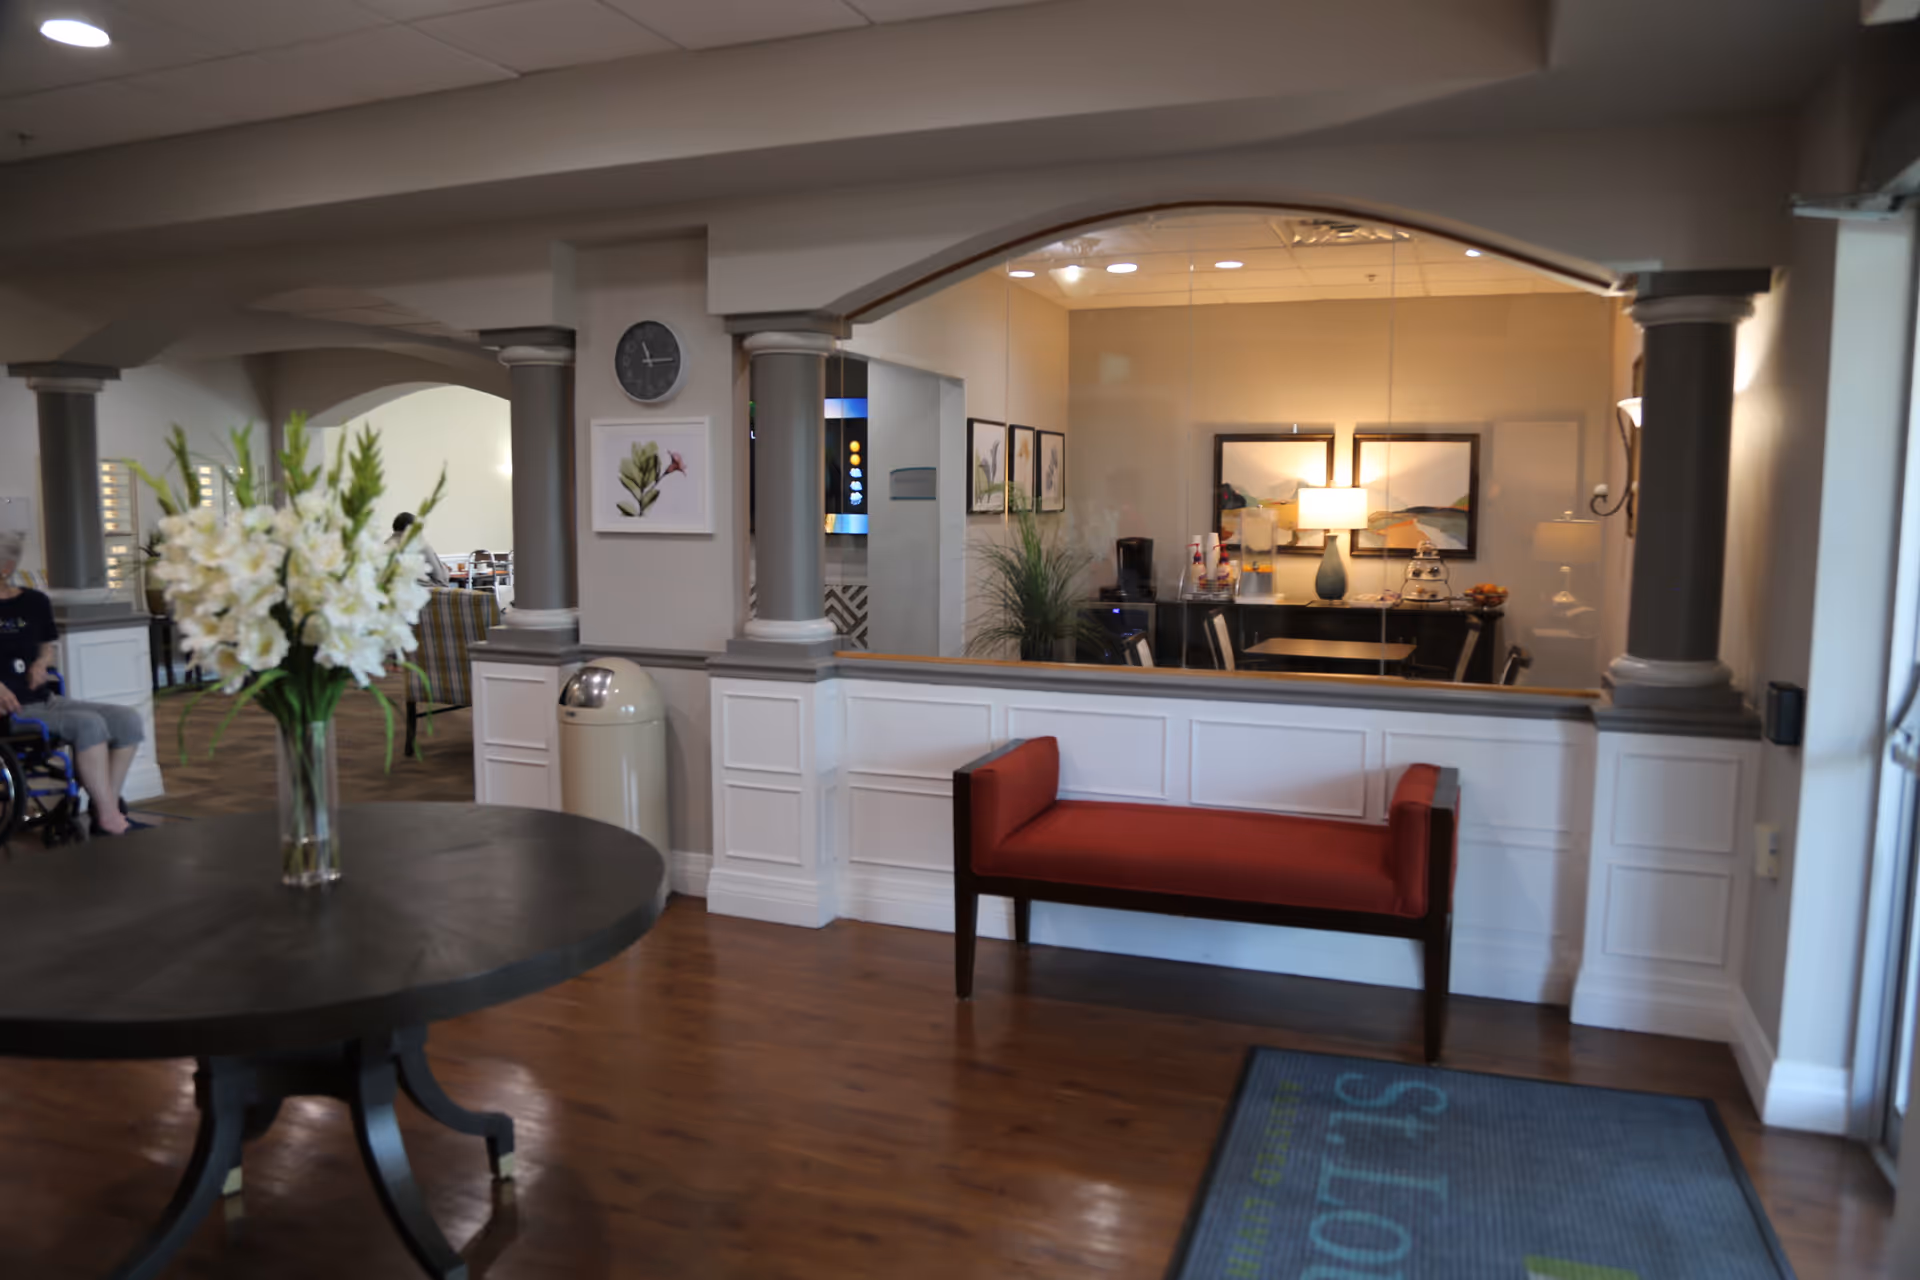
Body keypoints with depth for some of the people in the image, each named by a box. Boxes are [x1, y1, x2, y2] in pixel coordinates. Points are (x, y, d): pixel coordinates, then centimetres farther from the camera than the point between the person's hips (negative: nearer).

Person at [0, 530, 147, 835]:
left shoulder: (35, 603, 13)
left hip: (46, 699, 6)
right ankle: (109, 819, -25)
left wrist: (41, 663, 3)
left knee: (128, 719, -13)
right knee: (89, 724, -30)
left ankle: (106, 808, -9)